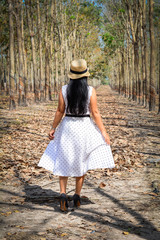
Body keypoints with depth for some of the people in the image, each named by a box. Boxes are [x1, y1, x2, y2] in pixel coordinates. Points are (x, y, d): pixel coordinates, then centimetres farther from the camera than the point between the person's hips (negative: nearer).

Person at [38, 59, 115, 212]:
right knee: (81, 162, 14)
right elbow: (95, 113, -8)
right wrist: (103, 132, -1)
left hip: (67, 127, 1)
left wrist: (53, 129, 10)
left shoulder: (64, 90, -5)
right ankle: (77, 196, 19)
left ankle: (63, 194, -6)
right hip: (84, 127, 0)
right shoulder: (90, 91, -8)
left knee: (64, 162, 10)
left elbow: (60, 111, -1)